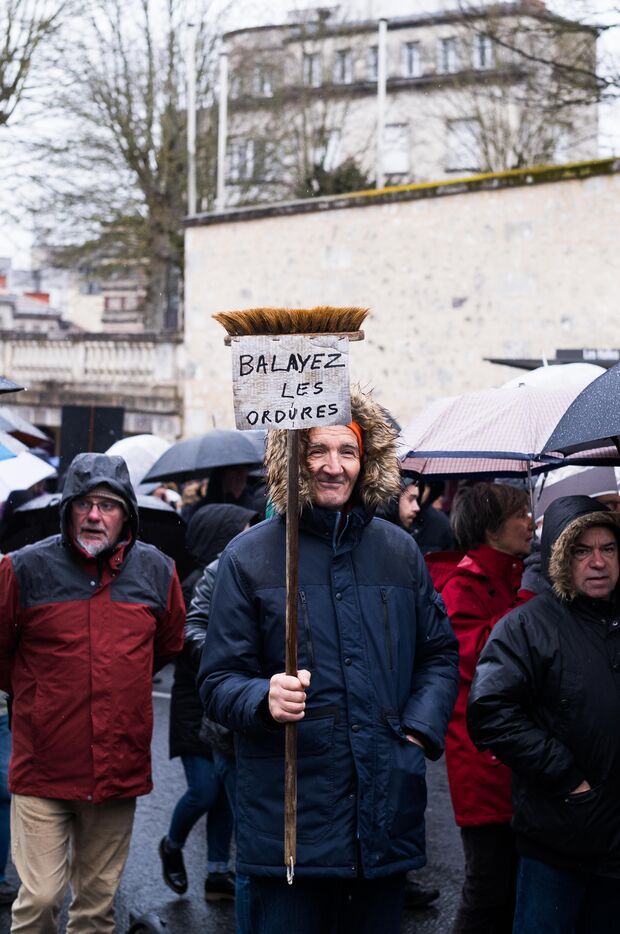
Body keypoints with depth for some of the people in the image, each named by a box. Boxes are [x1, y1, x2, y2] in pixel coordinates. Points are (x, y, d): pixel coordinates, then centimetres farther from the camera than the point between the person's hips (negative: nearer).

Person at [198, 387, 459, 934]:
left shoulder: (398, 551, 10)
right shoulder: (250, 556, 0)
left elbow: (439, 653, 19)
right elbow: (218, 680, -1)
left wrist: (423, 728, 2)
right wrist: (264, 699, -22)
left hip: (388, 818, 3)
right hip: (288, 821, -3)